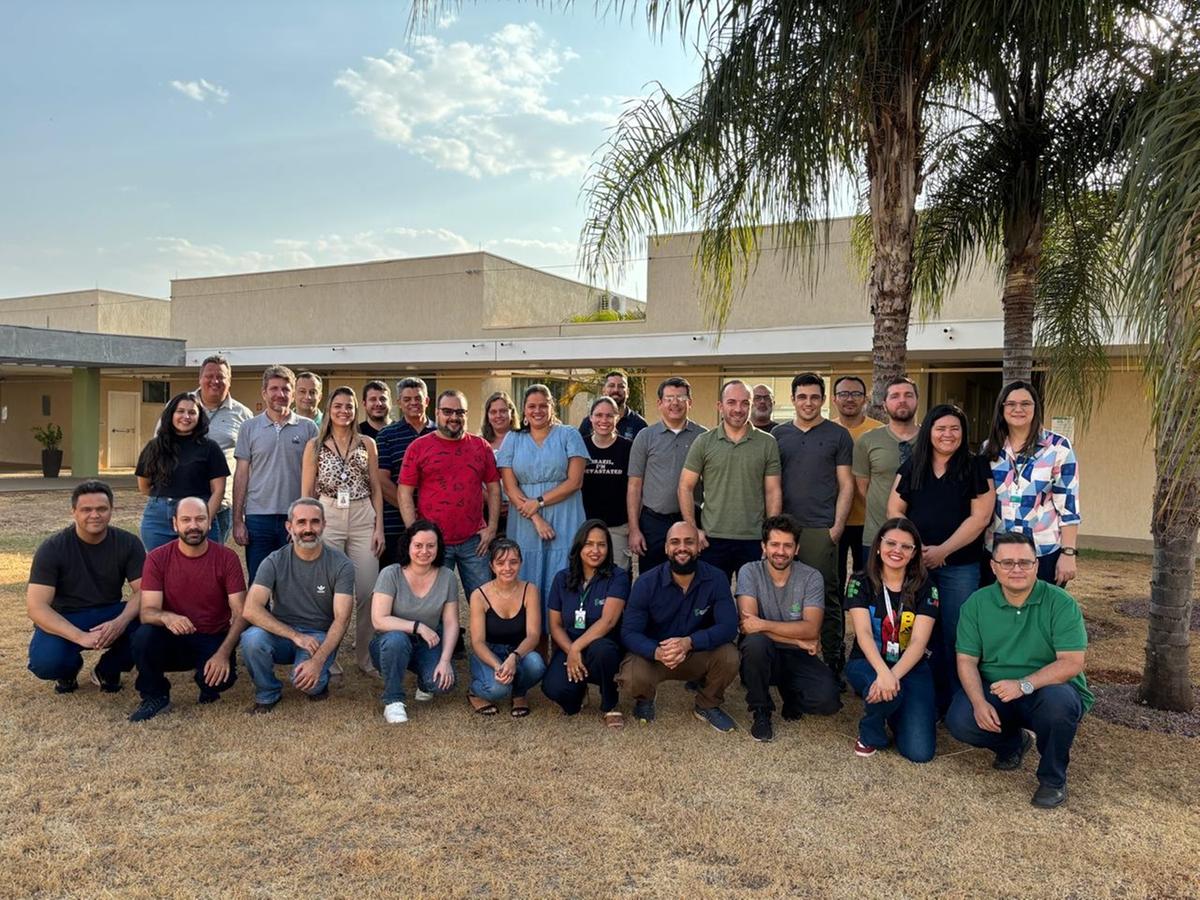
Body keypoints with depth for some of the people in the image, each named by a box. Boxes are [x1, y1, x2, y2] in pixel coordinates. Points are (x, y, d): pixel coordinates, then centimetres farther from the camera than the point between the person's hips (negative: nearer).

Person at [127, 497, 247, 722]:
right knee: (143, 636, -30)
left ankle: (208, 686, 10)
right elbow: (147, 611, -13)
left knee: (222, 677, -30)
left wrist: (223, 653, -26)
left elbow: (240, 614, -11)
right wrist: (166, 617, -38)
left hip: (213, 640, -1)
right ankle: (155, 697, -3)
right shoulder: (157, 558, -7)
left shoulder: (226, 558, -9)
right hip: (172, 639, 1)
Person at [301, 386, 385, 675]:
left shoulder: (367, 443, 9)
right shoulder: (315, 445, 6)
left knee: (368, 591, 0)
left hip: (363, 519, 1)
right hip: (326, 519, -1)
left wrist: (379, 527, 3)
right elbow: (306, 492, 5)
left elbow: (376, 489, 10)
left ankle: (366, 656, 14)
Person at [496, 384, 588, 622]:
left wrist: (539, 502, -10)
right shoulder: (513, 439, 10)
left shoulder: (568, 435, 5)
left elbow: (574, 481, -3)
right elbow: (510, 488, 2)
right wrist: (536, 520, -9)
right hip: (525, 524, 2)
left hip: (564, 523, -2)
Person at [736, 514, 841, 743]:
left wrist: (763, 625, -24)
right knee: (756, 643, -37)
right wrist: (797, 639, -18)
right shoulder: (749, 572, -9)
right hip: (760, 654, -1)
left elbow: (811, 629, -17)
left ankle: (790, 692, 14)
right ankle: (761, 712, -10)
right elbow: (747, 625, -20)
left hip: (797, 657, 2)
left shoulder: (811, 577, -6)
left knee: (828, 700, -24)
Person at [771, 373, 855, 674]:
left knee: (826, 598, 0)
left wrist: (837, 526, -6)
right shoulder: (778, 434, 11)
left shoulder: (838, 435, 5)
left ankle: (834, 661, 10)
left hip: (821, 530, -3)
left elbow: (846, 485, 3)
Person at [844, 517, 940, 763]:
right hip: (868, 664, -1)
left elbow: (919, 642, -14)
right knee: (884, 691, -38)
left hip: (911, 668, 1)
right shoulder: (861, 583, -6)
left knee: (920, 752, -15)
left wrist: (894, 675, -32)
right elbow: (863, 633, -18)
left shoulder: (926, 589, -5)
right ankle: (870, 734, -3)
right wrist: (883, 672, -36)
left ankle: (896, 714, 20)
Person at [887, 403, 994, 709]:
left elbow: (979, 517, -7)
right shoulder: (911, 467, 8)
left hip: (960, 566, -2)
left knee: (954, 635, 1)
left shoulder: (976, 467, 1)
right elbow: (894, 509, 5)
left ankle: (952, 703, 14)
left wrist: (942, 550, -13)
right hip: (914, 564, 2)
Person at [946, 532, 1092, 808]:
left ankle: (1053, 779, -7)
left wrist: (1025, 685, -31)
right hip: (994, 691, 3)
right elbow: (966, 661, -3)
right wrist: (979, 702, -20)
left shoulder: (1061, 603, -10)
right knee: (959, 721, -25)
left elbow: (1072, 663, -18)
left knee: (1058, 700, -37)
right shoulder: (977, 603, -1)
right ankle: (1012, 744, 13)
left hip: (1049, 689, -2)